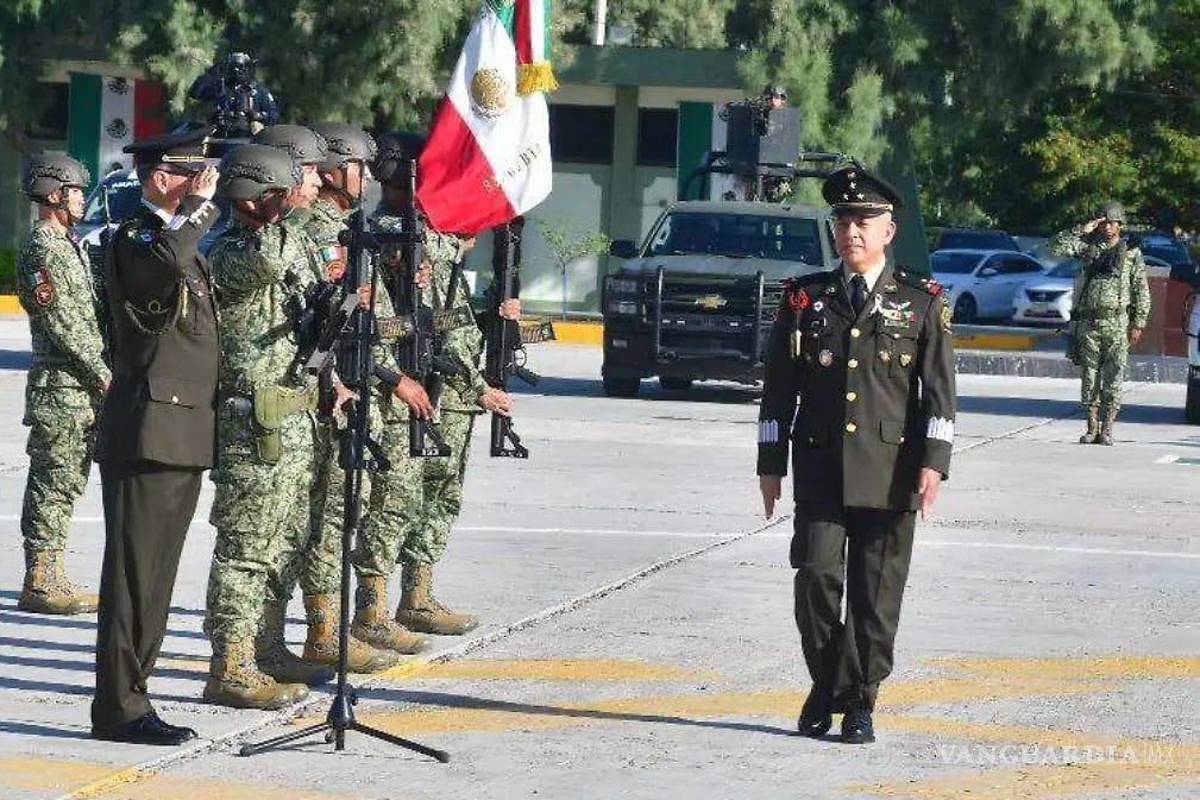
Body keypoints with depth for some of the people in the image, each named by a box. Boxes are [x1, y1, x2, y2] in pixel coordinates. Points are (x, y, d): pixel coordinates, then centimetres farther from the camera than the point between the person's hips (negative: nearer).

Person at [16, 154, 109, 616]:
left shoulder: (68, 246, 19)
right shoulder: (42, 249, -12)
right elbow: (60, 319, -18)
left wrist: (100, 370, 17)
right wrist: (99, 370, -16)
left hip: (82, 387, 10)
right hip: (59, 384, -10)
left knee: (66, 481, 11)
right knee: (55, 481, -8)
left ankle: (49, 578, 15)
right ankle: (41, 582, -7)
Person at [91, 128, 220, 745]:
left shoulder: (184, 241, 20)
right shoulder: (133, 240, -10)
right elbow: (166, 262, -35)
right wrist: (200, 204, -22)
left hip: (185, 433, 10)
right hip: (149, 432, -10)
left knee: (156, 573, 11)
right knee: (135, 573, -8)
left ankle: (128, 692, 16)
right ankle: (120, 707, -8)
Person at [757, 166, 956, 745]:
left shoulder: (920, 302, 6)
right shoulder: (805, 299, 10)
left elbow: (938, 389, 3)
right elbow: (779, 387, 12)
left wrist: (933, 462, -7)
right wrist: (771, 463, 8)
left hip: (890, 472, -1)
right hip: (820, 468, 1)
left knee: (876, 592, 1)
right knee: (817, 574, -10)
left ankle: (858, 702, 10)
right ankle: (827, 685, 9)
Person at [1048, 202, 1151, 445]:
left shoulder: (1131, 253, 5)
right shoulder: (1087, 246, 8)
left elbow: (1142, 292, 5)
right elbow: (1056, 247, -4)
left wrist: (1138, 324, -2)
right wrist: (1082, 231, -8)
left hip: (1116, 324, -2)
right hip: (1088, 322, 2)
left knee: (1113, 379, -4)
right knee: (1090, 378, 4)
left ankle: (1107, 430, 0)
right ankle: (1092, 428, 10)